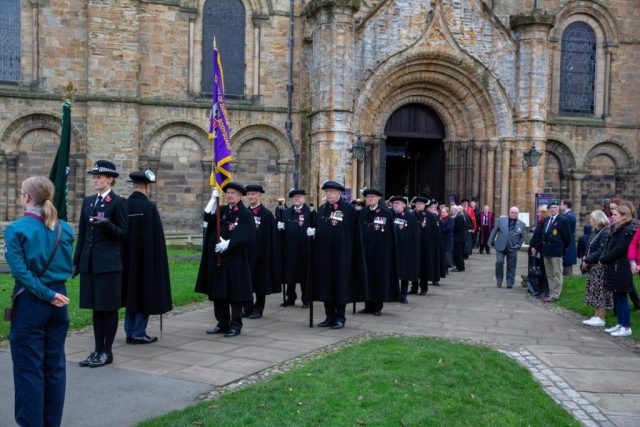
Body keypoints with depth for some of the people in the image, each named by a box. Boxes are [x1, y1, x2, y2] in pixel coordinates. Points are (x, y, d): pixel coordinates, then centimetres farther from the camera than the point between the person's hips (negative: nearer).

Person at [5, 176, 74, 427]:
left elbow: (20, 270, -17)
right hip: (59, 299, 5)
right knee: (55, 365, 13)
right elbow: (68, 267, 5)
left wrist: (46, 294, -14)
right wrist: (53, 292, 6)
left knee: (29, 367, 4)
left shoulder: (16, 229, -11)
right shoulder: (64, 229, 3)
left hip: (30, 303, -5)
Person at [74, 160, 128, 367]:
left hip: (109, 263, -6)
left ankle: (107, 352, 9)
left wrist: (107, 224, -24)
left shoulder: (118, 202, -5)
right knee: (96, 307, 11)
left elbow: (123, 234, -6)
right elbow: (82, 235, 15)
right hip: (89, 262, 6)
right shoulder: (88, 202, 13)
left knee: (109, 308, 1)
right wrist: (76, 262, 12)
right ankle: (98, 349, 20)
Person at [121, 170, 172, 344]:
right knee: (144, 294, 3)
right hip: (146, 258, -6)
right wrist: (159, 261, -4)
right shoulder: (149, 206, -15)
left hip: (128, 258, 6)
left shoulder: (125, 205, 2)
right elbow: (157, 237, -13)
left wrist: (125, 258, 15)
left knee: (132, 294, 15)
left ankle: (130, 332, 19)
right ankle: (138, 334, 6)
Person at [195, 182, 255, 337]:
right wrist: (213, 199, -12)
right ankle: (223, 323, 20)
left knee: (235, 293, 0)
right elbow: (207, 217, -6)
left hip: (235, 260, -6)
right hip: (218, 259, 6)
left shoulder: (245, 214, -6)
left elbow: (247, 237, -14)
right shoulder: (222, 211, 11)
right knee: (218, 292, 10)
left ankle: (236, 325, 9)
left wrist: (228, 244, -20)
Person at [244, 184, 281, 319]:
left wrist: (271, 255, -10)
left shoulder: (267, 214, -5)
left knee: (261, 281, 6)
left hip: (261, 254, -3)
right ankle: (248, 308, 17)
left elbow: (273, 237, -7)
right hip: (246, 252, 3)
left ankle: (258, 309, 16)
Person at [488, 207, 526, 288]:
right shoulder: (501, 220, 2)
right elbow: (494, 231, 6)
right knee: (499, 262, -10)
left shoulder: (522, 225, 3)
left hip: (512, 248, 1)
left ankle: (510, 283, 19)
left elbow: (522, 238, 9)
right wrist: (491, 242, 4)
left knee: (511, 266, 5)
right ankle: (499, 281, 8)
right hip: (500, 246, -1)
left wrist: (518, 246, -2)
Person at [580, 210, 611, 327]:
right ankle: (596, 316, 20)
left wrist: (587, 260, -17)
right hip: (592, 267, 9)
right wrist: (585, 260, 4)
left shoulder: (606, 233, -16)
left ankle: (601, 319, 3)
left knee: (600, 293, -3)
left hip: (600, 268, -9)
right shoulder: (595, 233, 13)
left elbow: (601, 252, -21)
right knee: (594, 292, 12)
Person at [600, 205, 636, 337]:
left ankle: (626, 327, 3)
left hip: (621, 270, -9)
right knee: (617, 297, 14)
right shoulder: (615, 228, 14)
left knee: (621, 297, -4)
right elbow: (608, 245, 13)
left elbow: (618, 249, -19)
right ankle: (620, 324, 22)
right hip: (613, 268, 9)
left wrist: (604, 259, -11)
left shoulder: (628, 230, -14)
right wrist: (603, 257, -4)